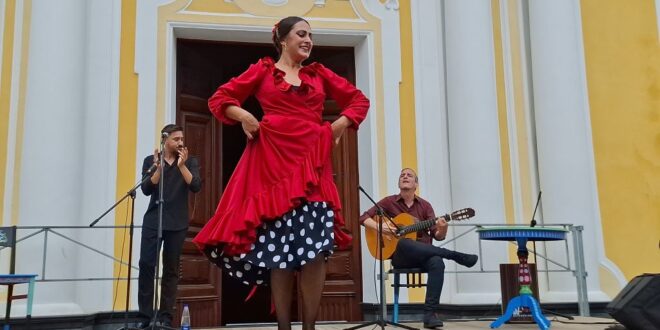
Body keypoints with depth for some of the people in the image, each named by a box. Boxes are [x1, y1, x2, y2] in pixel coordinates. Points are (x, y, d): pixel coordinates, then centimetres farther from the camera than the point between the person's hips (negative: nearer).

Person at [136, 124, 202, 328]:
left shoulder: (190, 162, 7)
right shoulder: (150, 161, 7)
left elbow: (196, 187, -8)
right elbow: (146, 189, -4)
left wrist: (181, 165, -15)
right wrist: (159, 166, -15)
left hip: (177, 223, 0)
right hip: (153, 220, 0)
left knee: (171, 270, 2)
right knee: (146, 265, -7)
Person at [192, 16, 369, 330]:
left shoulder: (319, 74, 17)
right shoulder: (263, 70, 10)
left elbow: (359, 99, 21)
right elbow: (220, 98, 9)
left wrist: (340, 124, 6)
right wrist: (244, 116, -7)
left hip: (311, 161, 2)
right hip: (273, 159, -2)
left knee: (315, 246, -5)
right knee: (278, 246, -3)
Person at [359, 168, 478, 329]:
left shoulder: (424, 205, 9)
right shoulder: (389, 202, 5)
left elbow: (438, 236, 3)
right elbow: (364, 217, 1)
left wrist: (442, 230, -22)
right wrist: (379, 227, -18)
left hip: (423, 254, 1)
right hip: (399, 254, -1)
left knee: (437, 263, -34)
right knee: (404, 243, -37)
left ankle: (430, 314, -33)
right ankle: (457, 256, -27)